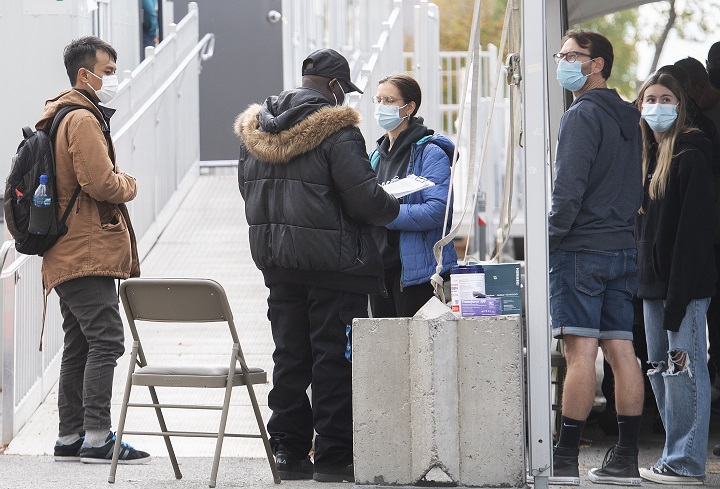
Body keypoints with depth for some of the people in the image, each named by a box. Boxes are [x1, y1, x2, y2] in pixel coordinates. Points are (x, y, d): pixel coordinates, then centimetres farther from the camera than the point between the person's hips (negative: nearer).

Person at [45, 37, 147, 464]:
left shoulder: (58, 119, 21)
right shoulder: (82, 119, -13)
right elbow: (101, 183, -20)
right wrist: (129, 185, -3)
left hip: (67, 256, 11)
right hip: (89, 254, -11)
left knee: (79, 346, 13)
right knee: (105, 340, -12)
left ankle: (70, 437, 16)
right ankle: (96, 437, -14)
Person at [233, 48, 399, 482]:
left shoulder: (255, 131, 9)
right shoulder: (335, 130, -14)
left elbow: (249, 190, 16)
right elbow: (365, 198, -17)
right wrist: (392, 207, 3)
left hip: (277, 262, 7)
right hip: (331, 263, -7)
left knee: (290, 358, 14)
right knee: (335, 359, -1)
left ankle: (289, 451, 16)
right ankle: (333, 455, -1)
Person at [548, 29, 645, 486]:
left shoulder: (582, 115, -10)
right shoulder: (627, 117, 17)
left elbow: (569, 188, -17)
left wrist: (549, 240, -11)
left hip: (581, 248, -8)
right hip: (623, 248, 8)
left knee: (581, 351, -9)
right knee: (621, 350, 6)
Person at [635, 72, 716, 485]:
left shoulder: (691, 155, -10)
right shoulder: (650, 156, 16)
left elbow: (695, 227, -16)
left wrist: (678, 294, -20)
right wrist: (647, 279, 14)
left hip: (685, 284, -9)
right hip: (653, 283, 9)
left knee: (685, 370, -7)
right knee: (661, 370, 11)